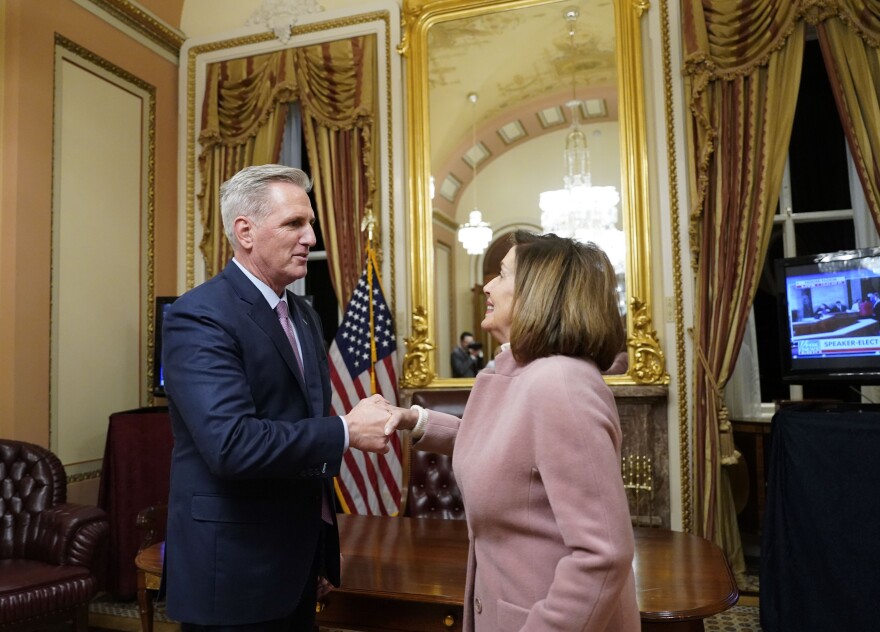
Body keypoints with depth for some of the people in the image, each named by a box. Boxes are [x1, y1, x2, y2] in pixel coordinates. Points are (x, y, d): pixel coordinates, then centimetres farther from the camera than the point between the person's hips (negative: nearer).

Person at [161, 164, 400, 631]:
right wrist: (346, 431, -21)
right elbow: (231, 444, -29)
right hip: (234, 572, -7)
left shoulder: (304, 315, 9)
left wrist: (323, 547, 15)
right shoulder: (200, 316, -17)